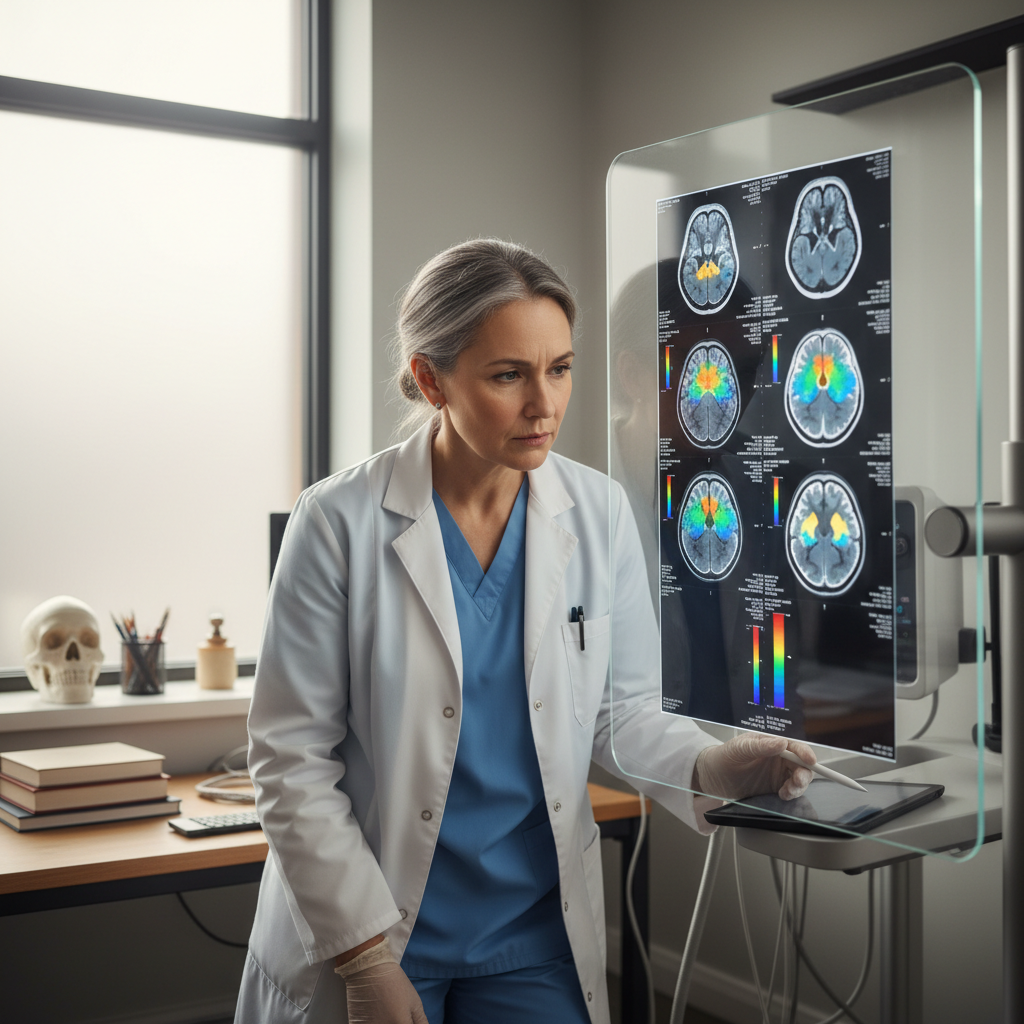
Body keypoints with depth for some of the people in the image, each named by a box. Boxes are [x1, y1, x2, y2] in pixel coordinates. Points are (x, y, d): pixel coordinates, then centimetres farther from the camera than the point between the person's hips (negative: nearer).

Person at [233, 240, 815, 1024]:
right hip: (360, 931, -2)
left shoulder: (601, 514, -4)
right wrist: (366, 960, -12)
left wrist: (710, 766, -16)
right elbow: (293, 758, -11)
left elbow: (621, 710, 4)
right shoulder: (343, 520, -13)